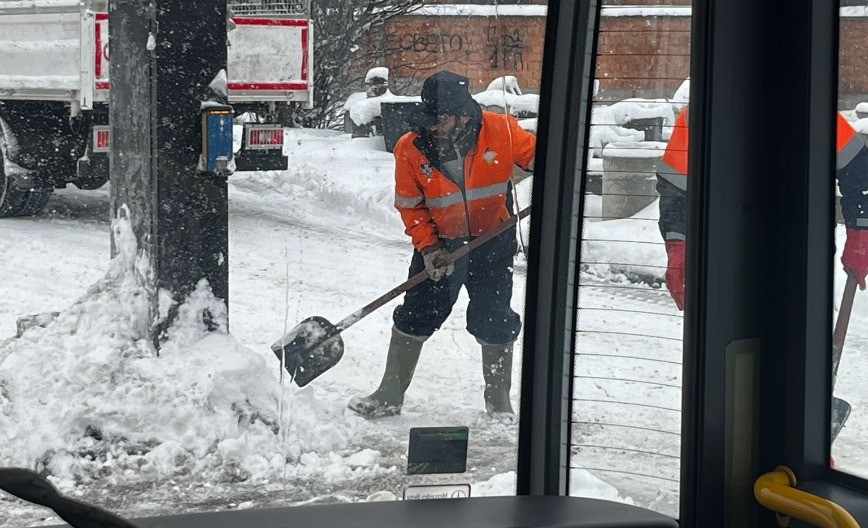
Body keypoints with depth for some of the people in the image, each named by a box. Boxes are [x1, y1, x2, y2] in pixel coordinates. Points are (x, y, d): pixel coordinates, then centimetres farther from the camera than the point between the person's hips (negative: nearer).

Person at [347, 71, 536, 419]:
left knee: (494, 321, 3)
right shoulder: (411, 148, -16)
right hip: (440, 243, 1)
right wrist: (428, 246, -15)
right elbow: (410, 205, -7)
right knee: (416, 316, 3)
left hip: (493, 242, 0)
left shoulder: (502, 131, -19)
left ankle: (498, 402, 20)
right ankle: (390, 396, 16)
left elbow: (536, 155, -4)